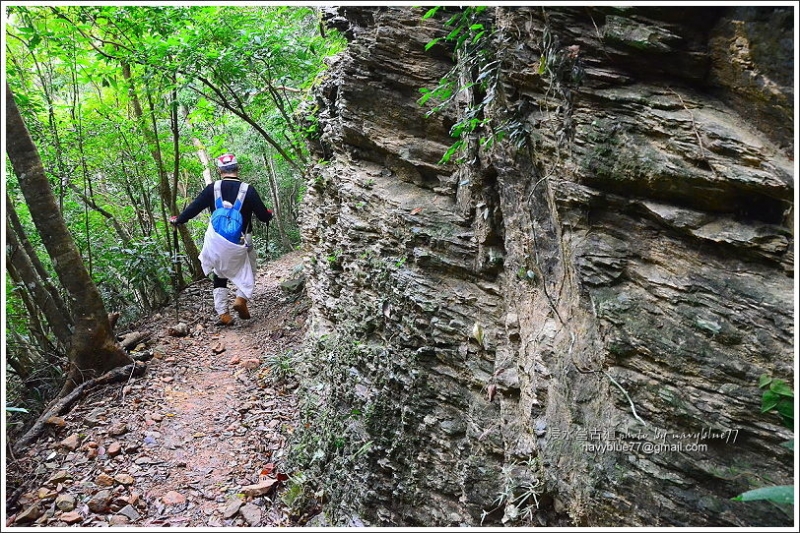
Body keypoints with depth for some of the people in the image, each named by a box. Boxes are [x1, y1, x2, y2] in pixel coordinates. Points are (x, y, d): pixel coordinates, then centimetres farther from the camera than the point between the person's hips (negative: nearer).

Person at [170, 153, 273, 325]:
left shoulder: (212, 188, -2)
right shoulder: (248, 190, -7)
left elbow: (193, 208, 4)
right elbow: (264, 216, -3)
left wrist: (177, 219, 22)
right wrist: (269, 214, 22)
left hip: (216, 242, 2)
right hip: (240, 243, -2)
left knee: (219, 277, 19)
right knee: (247, 273, 18)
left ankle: (223, 314, 14)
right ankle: (241, 299, -7)